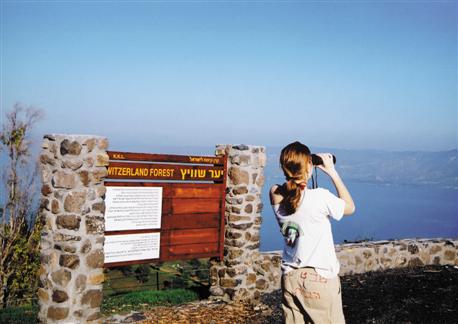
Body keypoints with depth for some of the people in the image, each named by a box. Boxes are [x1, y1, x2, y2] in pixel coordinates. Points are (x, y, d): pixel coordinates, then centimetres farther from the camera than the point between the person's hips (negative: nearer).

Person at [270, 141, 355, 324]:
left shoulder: (276, 196, -5)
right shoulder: (320, 197, -19)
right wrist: (332, 172, 1)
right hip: (320, 278, -5)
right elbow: (350, 207, 0)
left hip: (290, 277, 5)